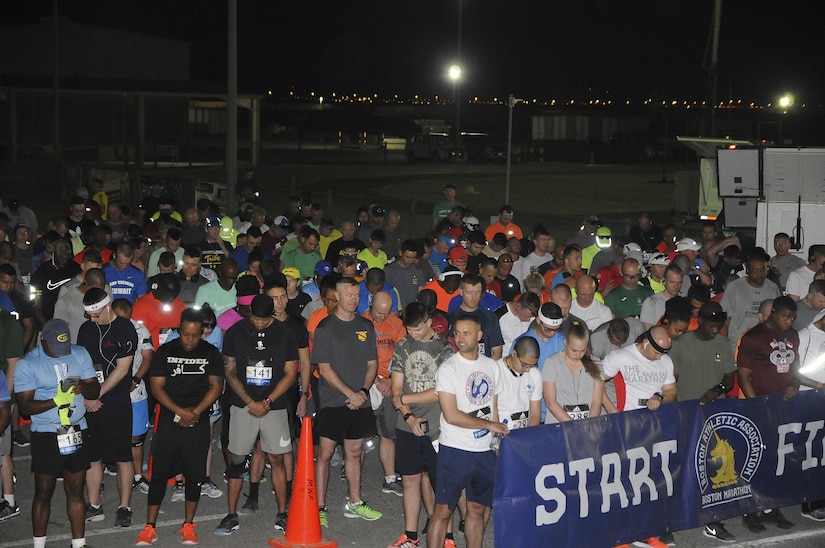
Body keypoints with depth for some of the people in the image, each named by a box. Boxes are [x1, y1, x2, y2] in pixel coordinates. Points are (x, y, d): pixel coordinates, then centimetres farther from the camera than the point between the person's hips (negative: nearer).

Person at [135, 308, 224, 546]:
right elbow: (156, 386, -2)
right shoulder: (165, 352, 1)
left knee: (195, 474, 5)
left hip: (199, 424, 1)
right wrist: (180, 411, -13)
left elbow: (216, 386, 0)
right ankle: (150, 527, 7)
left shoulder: (211, 353, 3)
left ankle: (188, 525, 17)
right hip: (169, 420, 0)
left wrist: (195, 412, -12)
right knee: (159, 473, 0)